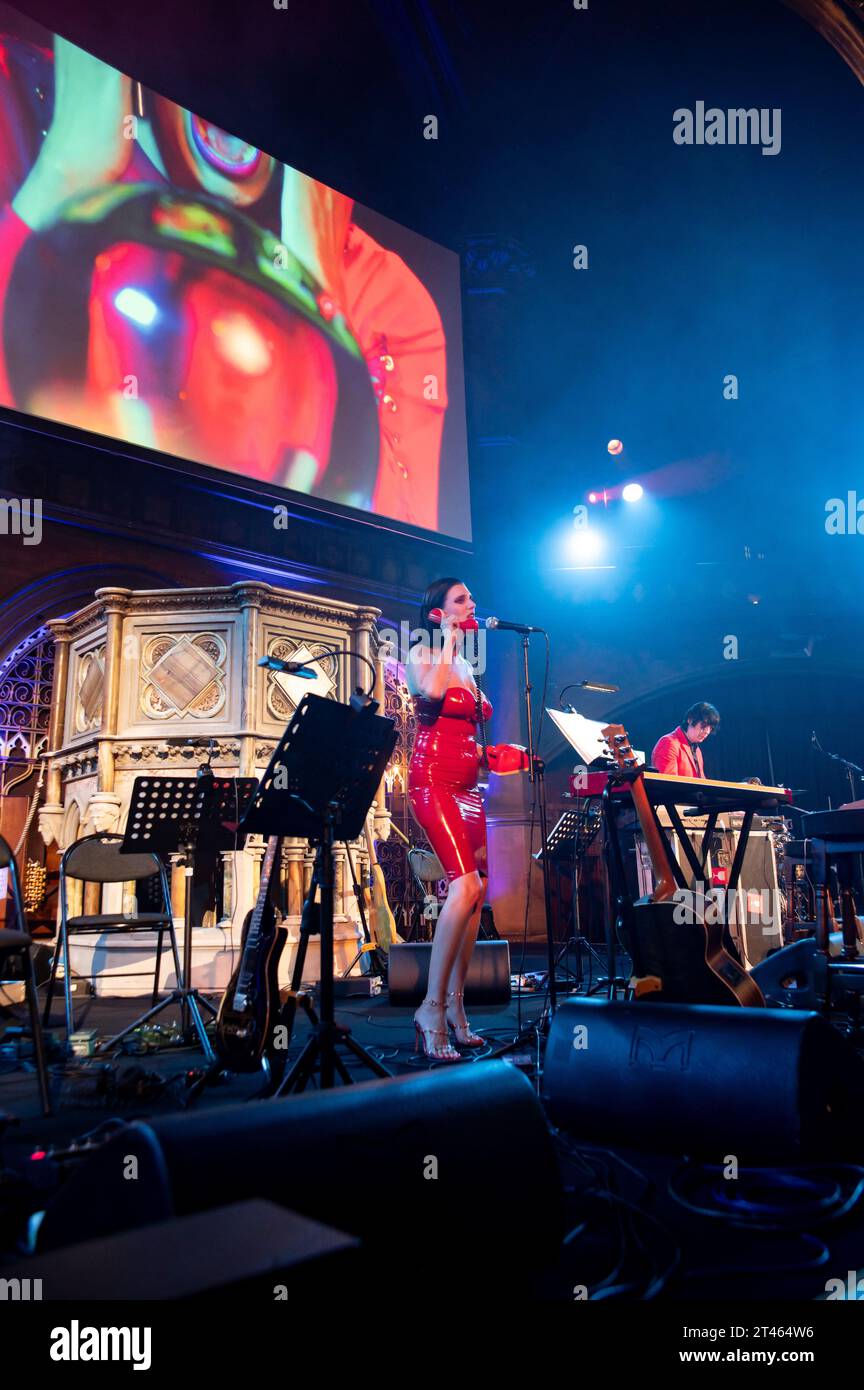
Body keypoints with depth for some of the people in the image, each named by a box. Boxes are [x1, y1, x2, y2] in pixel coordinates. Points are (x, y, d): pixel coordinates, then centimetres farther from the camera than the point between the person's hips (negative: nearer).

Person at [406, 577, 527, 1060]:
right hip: (433, 779, -8)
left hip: (467, 783, 8)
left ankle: (455, 1008, 9)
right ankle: (432, 1007, -16)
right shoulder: (422, 653, 1)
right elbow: (431, 693, -22)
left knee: (475, 893, 2)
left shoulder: (467, 667, 23)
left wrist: (491, 755, 10)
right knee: (466, 885, -22)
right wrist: (447, 640, -9)